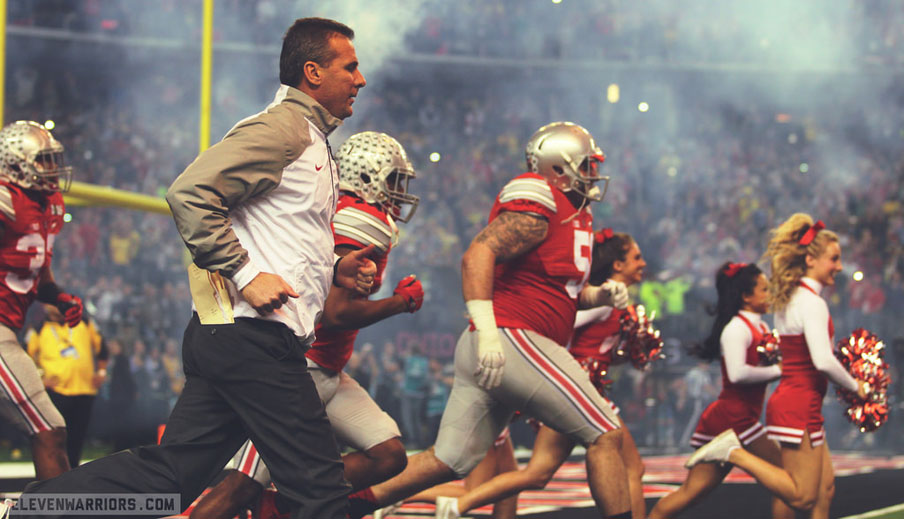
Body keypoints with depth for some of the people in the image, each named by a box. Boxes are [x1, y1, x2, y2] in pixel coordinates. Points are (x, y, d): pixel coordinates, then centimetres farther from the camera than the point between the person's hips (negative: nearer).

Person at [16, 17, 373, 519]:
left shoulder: (310, 140, 24)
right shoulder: (282, 128, -8)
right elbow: (190, 192, -19)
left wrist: (334, 270, 16)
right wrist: (246, 276, -20)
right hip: (253, 337, -10)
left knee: (166, 473, 7)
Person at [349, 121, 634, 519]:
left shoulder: (574, 216, 22)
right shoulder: (538, 204, -10)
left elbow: (565, 288, 30)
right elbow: (478, 255, -21)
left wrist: (600, 295, 9)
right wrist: (487, 331, -28)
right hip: (513, 340, -10)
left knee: (449, 462, 11)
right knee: (605, 436, -6)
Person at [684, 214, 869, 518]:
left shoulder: (791, 299, 14)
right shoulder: (812, 303, -15)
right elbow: (823, 361, -25)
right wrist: (855, 387, -9)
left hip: (789, 400, 10)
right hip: (799, 406, -10)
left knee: (824, 487, 11)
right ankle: (733, 453, -9)